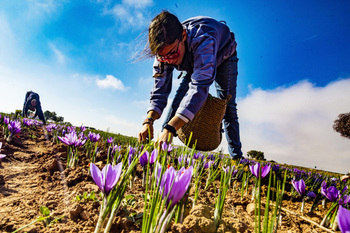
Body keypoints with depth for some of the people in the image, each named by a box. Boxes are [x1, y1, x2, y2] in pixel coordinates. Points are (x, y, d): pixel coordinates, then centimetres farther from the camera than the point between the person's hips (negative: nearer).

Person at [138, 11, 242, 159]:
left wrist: (170, 127, -66)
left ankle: (236, 156, -1)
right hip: (194, 63, 4)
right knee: (179, 100, -9)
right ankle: (162, 147, 1)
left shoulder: (203, 39, -48)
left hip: (222, 57, -4)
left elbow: (200, 86, -58)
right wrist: (149, 120, -45)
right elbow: (160, 90, -27)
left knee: (227, 106, -12)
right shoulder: (164, 52, -30)